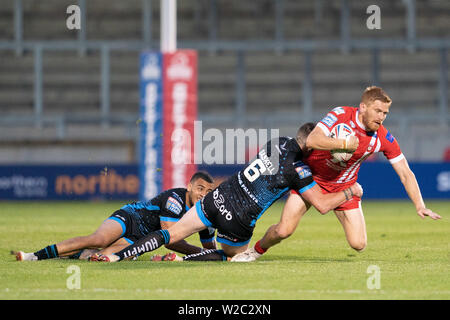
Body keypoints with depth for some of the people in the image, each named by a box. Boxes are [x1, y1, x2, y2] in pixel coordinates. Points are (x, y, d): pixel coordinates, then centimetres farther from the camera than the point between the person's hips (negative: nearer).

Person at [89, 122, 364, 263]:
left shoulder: (278, 142, 7)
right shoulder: (297, 169, -12)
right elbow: (322, 205, -7)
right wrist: (351, 192, 7)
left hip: (219, 197, 5)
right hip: (238, 221, -5)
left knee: (171, 235, 10)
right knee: (233, 255, 21)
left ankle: (116, 256, -4)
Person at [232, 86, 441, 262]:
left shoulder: (384, 138, -15)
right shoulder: (341, 115, -24)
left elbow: (406, 174, -9)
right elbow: (312, 141, -36)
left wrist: (420, 206, -17)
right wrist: (344, 144, -39)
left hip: (344, 187, 3)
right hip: (312, 176, -3)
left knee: (359, 245, -9)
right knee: (283, 231, -13)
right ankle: (256, 250, 20)